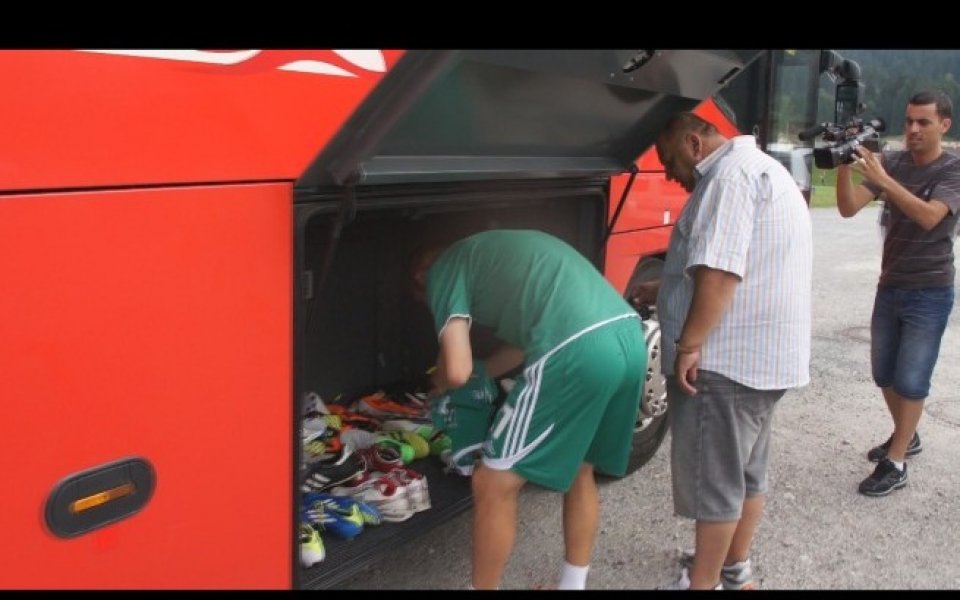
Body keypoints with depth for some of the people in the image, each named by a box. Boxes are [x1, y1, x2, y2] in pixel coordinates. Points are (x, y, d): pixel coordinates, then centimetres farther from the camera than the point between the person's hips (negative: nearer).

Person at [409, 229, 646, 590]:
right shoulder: (496, 251, 34)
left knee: (493, 484, 7)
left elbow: (457, 371, -1)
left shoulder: (445, 269, 10)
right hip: (631, 337, 9)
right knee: (579, 470, 28)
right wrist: (480, 371, 49)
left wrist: (438, 383, 22)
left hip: (578, 351, -9)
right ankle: (573, 583, 39)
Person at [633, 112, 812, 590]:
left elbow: (721, 270, -25)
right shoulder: (757, 169, 21)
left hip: (728, 358, -11)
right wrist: (664, 290, 28)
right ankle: (735, 568, 33)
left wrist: (689, 344, -22)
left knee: (713, 476, 0)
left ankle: (702, 583, 12)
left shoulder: (731, 173, -15)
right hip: (764, 356, 11)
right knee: (746, 469, 19)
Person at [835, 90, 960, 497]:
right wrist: (845, 164, -27)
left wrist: (882, 180, -39)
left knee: (911, 380, -4)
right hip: (889, 287, 5)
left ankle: (895, 464, 5)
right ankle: (906, 437, 36)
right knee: (884, 374, 14)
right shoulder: (891, 162, 1)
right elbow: (848, 208, -10)